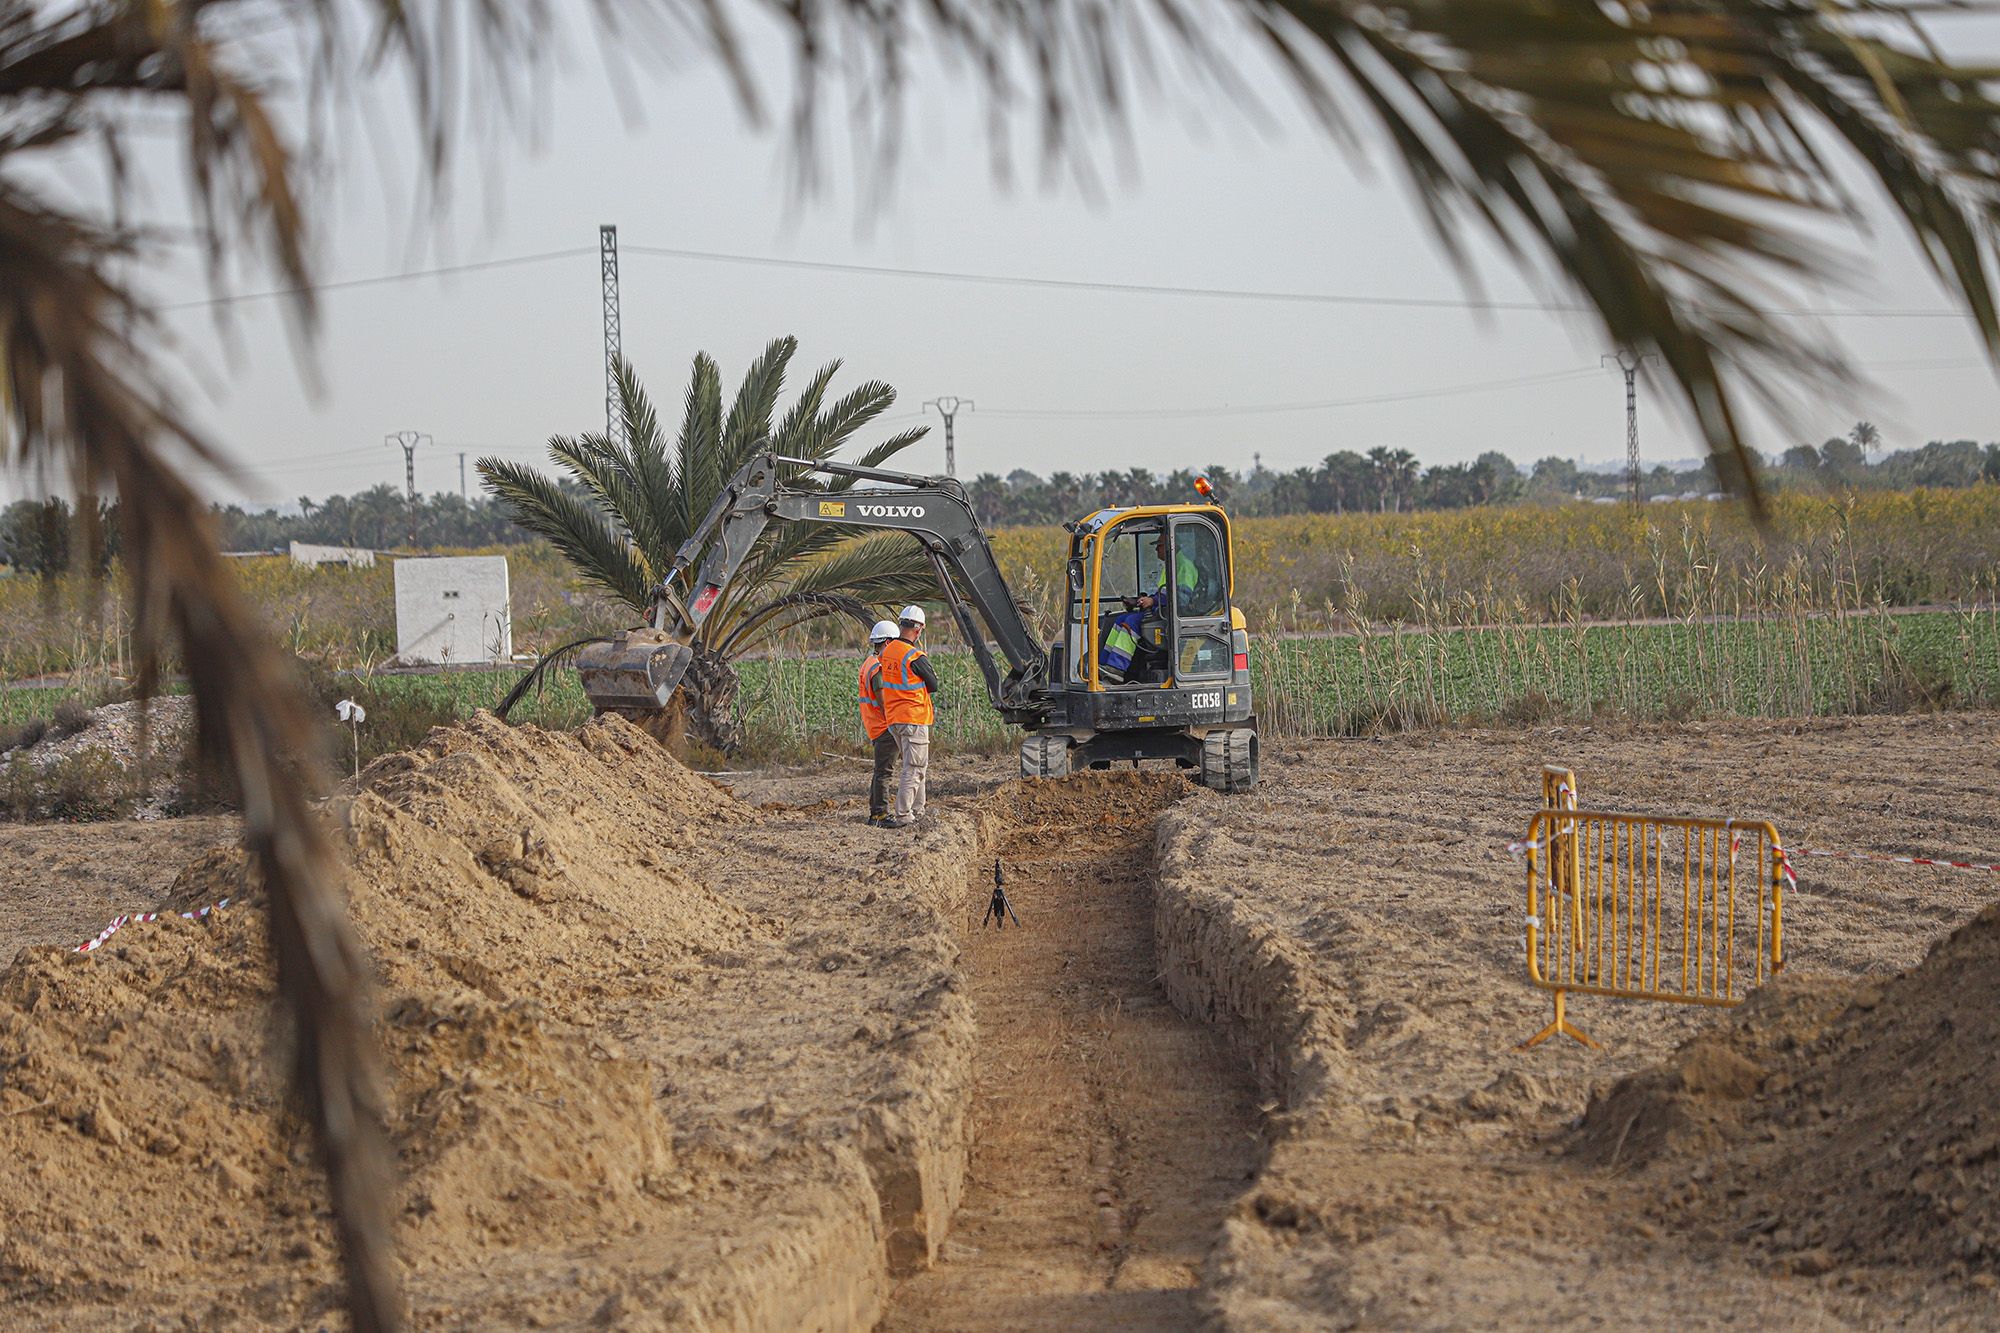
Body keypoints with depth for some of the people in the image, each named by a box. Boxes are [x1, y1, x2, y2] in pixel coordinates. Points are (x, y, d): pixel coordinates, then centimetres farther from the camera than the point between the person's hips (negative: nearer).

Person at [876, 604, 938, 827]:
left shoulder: (888, 651, 6)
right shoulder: (914, 656, -18)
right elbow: (933, 685, -8)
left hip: (893, 717, 8)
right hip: (914, 719, -8)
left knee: (919, 766, 20)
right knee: (913, 769, -3)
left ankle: (916, 811, 25)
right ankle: (902, 816, -7)